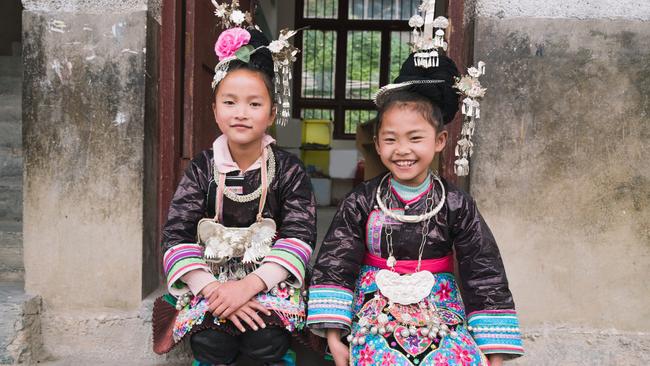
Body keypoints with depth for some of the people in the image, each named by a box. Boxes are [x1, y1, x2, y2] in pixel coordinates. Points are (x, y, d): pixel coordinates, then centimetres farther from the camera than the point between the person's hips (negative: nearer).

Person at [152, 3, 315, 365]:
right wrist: (211, 289, -21)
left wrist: (249, 285, -23)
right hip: (209, 277, 1)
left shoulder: (288, 169, -3)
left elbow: (300, 237, -11)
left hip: (269, 278, 0)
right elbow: (177, 237, -6)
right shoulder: (202, 168, -1)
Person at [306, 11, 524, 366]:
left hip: (439, 305, 1)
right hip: (377, 305, 0)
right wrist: (333, 334, -10)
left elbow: (484, 273, -1)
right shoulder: (361, 201, -1)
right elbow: (335, 263, -3)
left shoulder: (456, 204, -1)